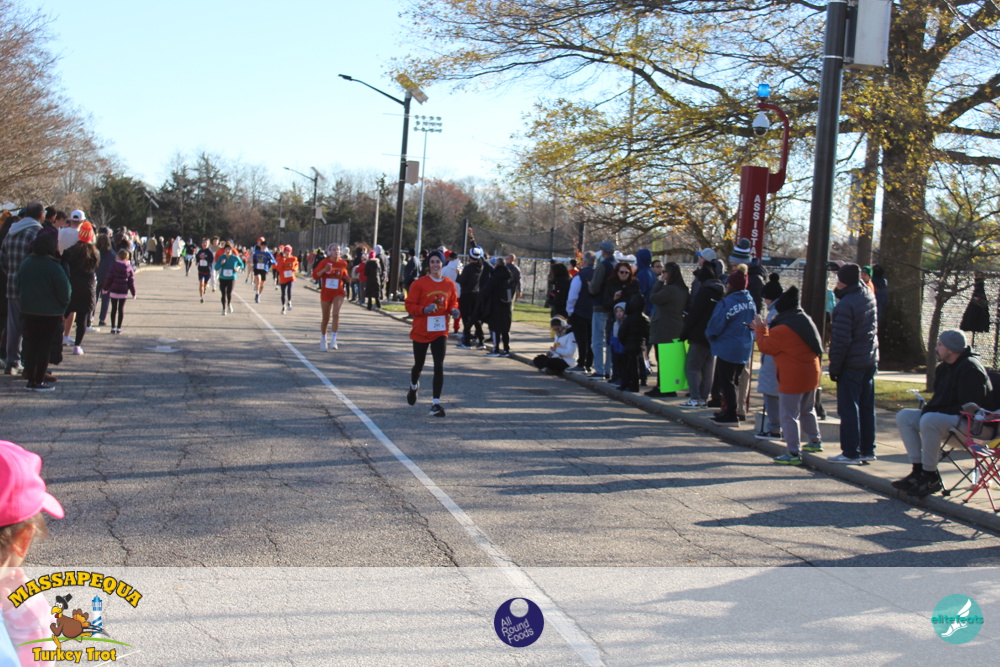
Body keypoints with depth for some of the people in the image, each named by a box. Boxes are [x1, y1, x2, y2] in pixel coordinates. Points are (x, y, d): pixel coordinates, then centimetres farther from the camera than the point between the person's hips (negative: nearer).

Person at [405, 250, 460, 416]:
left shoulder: (449, 284, 2)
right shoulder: (419, 283, -9)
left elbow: (453, 303, 15)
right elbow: (410, 305, -9)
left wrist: (453, 310, -7)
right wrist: (424, 309, -25)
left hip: (440, 332, 2)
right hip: (420, 331, -2)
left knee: (439, 366, -10)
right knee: (419, 365, 14)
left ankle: (436, 403, -9)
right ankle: (413, 387, 48)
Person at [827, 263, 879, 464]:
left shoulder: (845, 305, -19)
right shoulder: (869, 296, 4)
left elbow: (841, 341, -19)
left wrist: (834, 367, -10)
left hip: (851, 364, -8)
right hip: (870, 361, 8)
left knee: (848, 408, -2)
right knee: (866, 407, 13)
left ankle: (851, 453, 0)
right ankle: (867, 450, 19)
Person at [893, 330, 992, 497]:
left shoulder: (970, 368, -18)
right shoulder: (944, 368, 12)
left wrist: (932, 411, -21)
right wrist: (928, 409, -3)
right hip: (946, 415, 10)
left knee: (929, 421, -35)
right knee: (904, 416, 0)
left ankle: (931, 478, -25)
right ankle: (918, 470, -8)